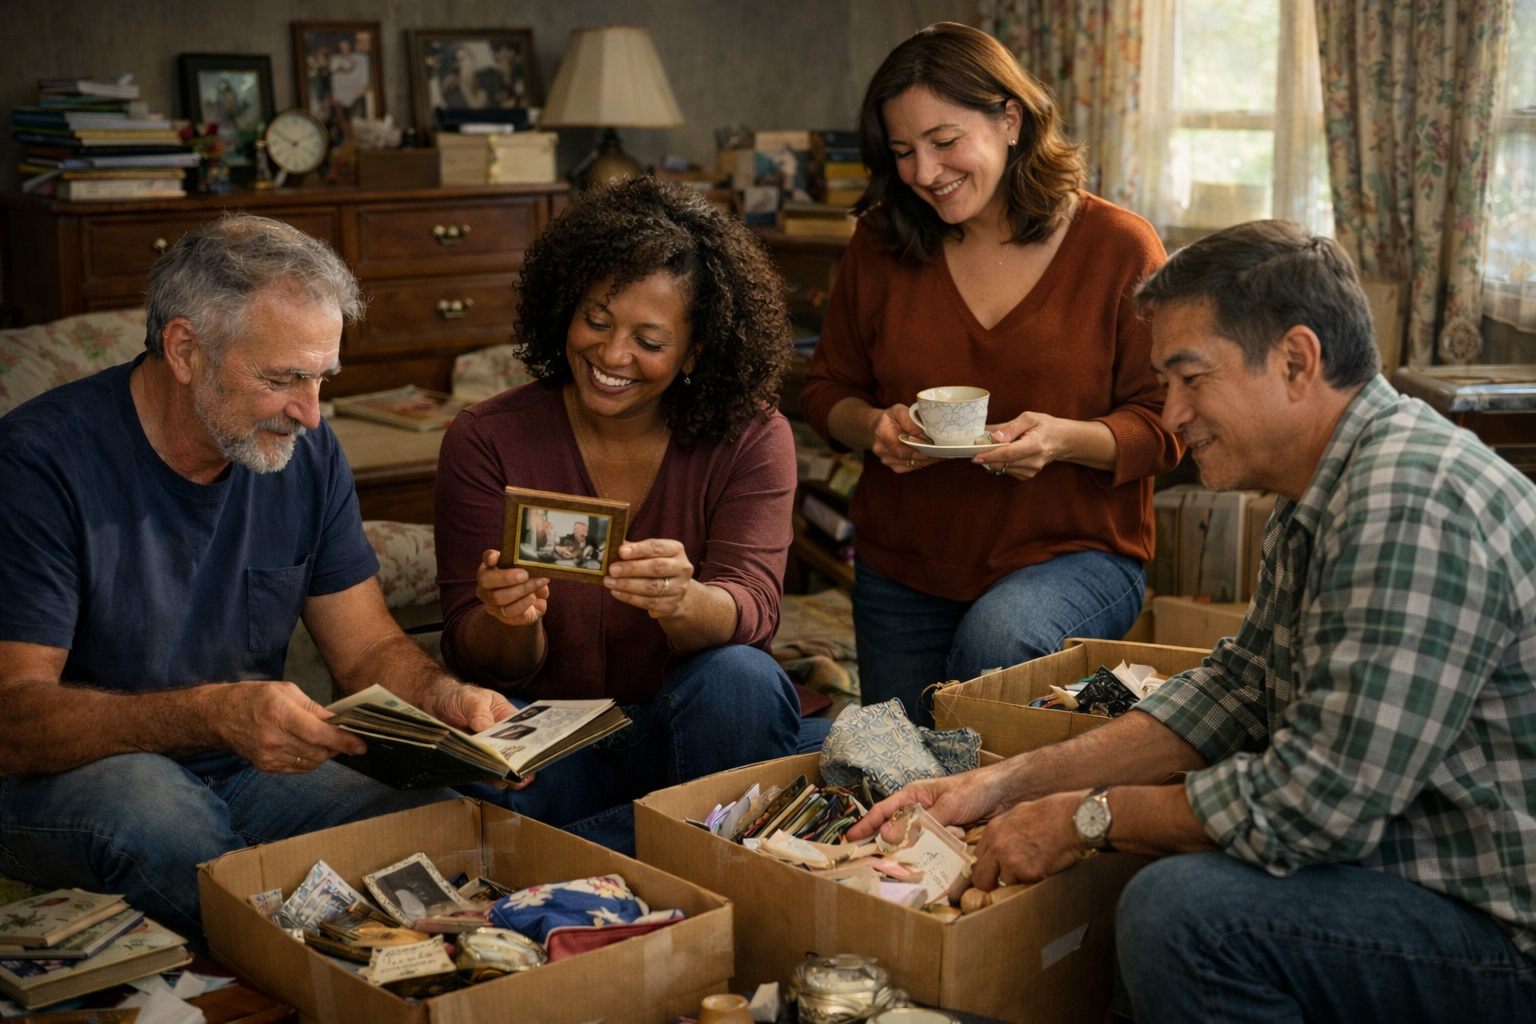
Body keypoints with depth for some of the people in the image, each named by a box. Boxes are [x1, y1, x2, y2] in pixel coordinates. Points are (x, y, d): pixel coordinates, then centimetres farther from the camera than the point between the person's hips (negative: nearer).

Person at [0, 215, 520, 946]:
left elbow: (370, 650, 5)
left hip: (246, 768, 4)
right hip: (65, 775, -4)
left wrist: (446, 696, -19)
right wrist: (213, 714, -39)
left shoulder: (305, 453, 0)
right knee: (158, 816, -38)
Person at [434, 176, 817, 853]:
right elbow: (473, 658, -6)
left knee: (740, 679, -32)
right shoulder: (485, 441, -5)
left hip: (685, 731, 1)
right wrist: (512, 624, -32)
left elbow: (750, 610, -18)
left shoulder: (750, 438, -5)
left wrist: (681, 601, -42)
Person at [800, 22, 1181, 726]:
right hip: (903, 570, 4)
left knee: (997, 638, -34)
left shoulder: (1119, 247, -7)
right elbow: (827, 390, 11)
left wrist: (1065, 439, -25)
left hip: (1077, 552, -3)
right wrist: (875, 426, -12)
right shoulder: (882, 245, 2)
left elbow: (1164, 424, -5)